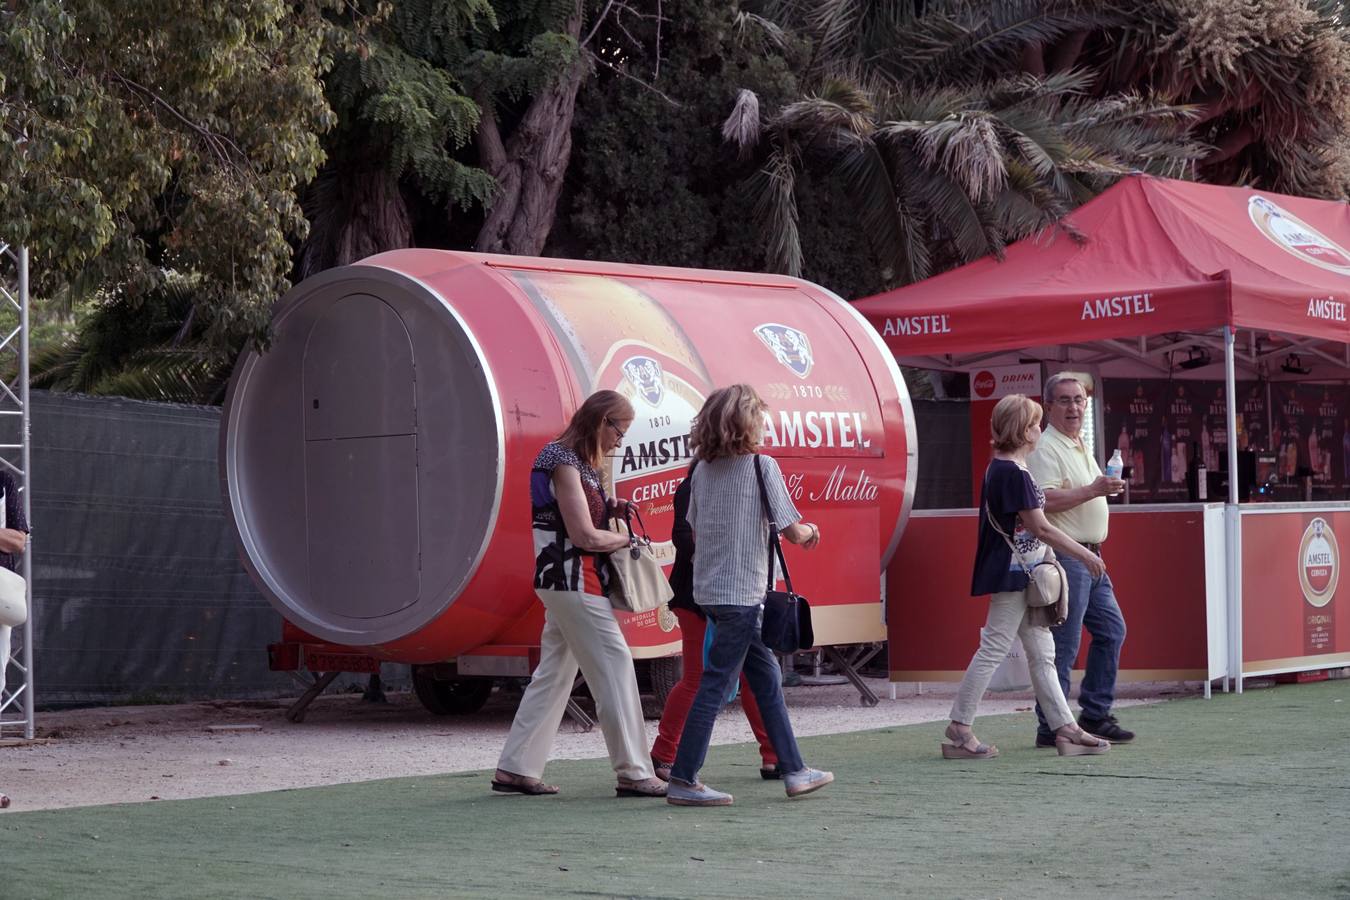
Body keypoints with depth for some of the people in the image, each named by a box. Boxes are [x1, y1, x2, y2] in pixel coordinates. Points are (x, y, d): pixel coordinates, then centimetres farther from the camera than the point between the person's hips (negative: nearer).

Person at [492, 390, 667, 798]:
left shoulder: (577, 463, 16)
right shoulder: (564, 464, -14)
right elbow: (584, 537, -18)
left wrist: (609, 510, 7)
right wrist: (625, 539, -3)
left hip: (561, 584, 10)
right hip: (574, 582, -10)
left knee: (554, 673, 10)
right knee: (614, 668, -8)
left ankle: (515, 768, 11)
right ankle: (633, 774, -6)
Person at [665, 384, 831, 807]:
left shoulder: (703, 470, 8)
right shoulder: (761, 466, -11)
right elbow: (791, 531, -12)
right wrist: (809, 532, 12)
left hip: (710, 589, 8)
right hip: (742, 592, -8)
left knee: (766, 677, 16)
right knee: (715, 684, -4)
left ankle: (794, 771, 22)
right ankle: (682, 780, -3)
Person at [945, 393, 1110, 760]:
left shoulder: (1003, 467, 13)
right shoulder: (1012, 472, -18)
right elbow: (1039, 527, -17)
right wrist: (1084, 554, -10)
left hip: (1023, 574, 10)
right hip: (1012, 574, -10)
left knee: (1042, 653, 10)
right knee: (994, 649, -7)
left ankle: (1065, 728, 13)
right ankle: (958, 731, -3)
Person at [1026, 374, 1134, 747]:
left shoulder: (1081, 447, 19)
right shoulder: (1045, 449, -12)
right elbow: (1044, 501, -24)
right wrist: (1092, 490, -25)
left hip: (1090, 556, 10)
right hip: (1065, 557, -10)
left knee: (1111, 631, 11)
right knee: (1063, 645, -9)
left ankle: (1095, 715, 18)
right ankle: (1051, 727, -6)